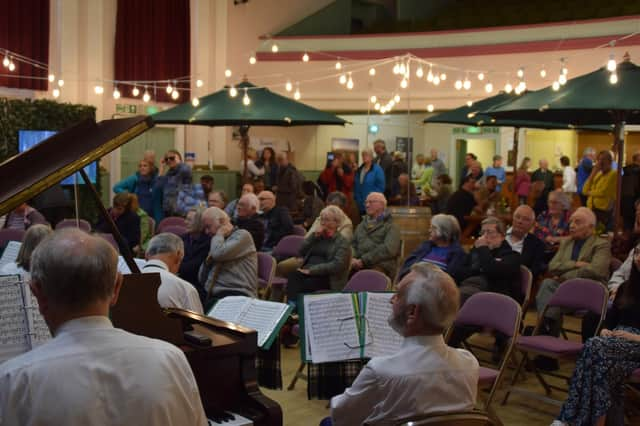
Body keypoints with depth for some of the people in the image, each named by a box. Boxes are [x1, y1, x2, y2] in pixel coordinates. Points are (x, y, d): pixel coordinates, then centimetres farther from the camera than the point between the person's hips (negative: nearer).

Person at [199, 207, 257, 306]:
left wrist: (219, 234, 0)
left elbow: (219, 254, -18)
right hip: (213, 296, 7)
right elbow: (202, 279, 23)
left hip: (236, 295, -7)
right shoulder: (219, 242, 23)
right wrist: (208, 260, 6)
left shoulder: (242, 235, 1)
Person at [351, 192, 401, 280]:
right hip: (358, 266, 5)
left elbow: (389, 249, -8)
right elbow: (353, 244, 21)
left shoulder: (391, 226, 8)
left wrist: (364, 260, -14)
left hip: (380, 266, -4)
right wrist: (353, 259, -3)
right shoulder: (362, 225, 28)